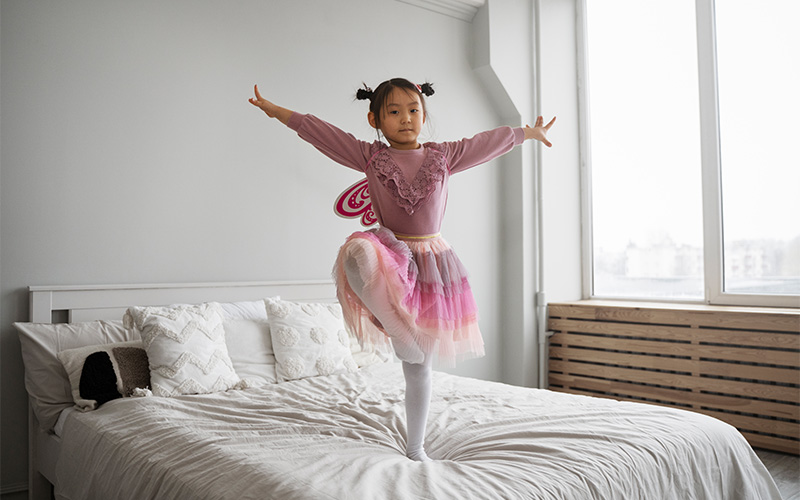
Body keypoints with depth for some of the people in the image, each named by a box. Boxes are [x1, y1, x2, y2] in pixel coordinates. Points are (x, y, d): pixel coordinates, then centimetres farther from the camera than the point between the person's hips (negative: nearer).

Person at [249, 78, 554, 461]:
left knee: (419, 368, 8)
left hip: (432, 264, 2)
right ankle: (397, 328, -27)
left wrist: (531, 132, 27)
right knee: (357, 252, -42)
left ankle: (415, 449, 24)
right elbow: (318, 131, 2)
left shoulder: (443, 156, 7)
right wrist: (276, 111, 0)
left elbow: (493, 140, 17)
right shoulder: (370, 156, 3)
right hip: (390, 258, -1)